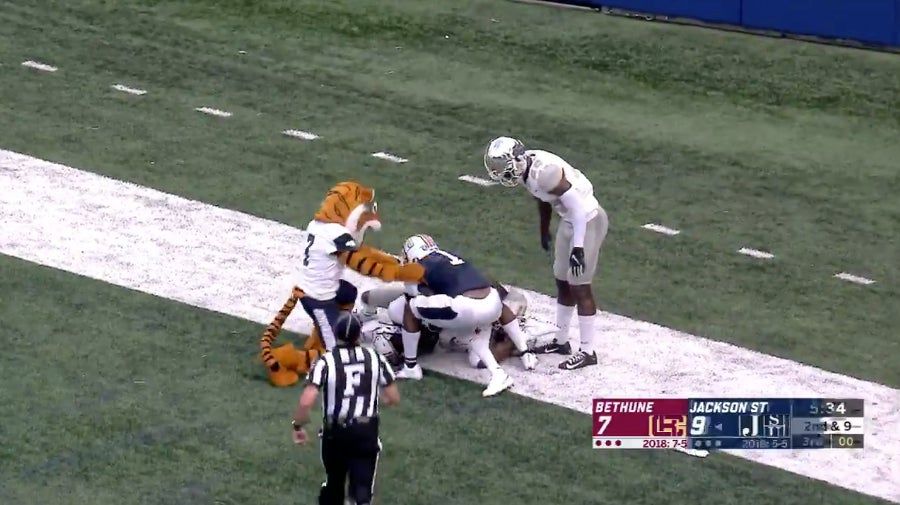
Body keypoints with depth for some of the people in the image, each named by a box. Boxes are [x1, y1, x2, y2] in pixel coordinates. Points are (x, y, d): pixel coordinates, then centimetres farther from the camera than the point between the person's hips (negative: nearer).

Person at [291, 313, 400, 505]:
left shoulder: (325, 361, -9)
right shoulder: (375, 358, -1)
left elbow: (306, 402, -19)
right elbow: (394, 398, 4)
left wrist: (298, 426, -2)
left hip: (335, 433, 0)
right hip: (367, 432, 0)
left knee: (334, 482, 22)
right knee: (362, 487, 0)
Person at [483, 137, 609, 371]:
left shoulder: (544, 172, -30)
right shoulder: (527, 168, -3)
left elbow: (578, 209, -26)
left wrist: (577, 248, -24)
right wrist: (544, 231, 27)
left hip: (587, 220, -9)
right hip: (570, 220, 9)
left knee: (579, 287, -3)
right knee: (563, 283, 16)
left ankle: (587, 351, 6)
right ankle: (561, 341, 29)